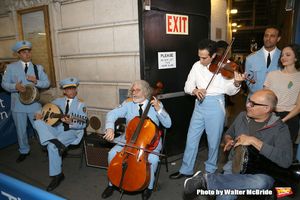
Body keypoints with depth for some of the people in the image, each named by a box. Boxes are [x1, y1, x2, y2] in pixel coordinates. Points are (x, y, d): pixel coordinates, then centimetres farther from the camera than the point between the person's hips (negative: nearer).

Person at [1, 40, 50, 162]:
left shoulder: (38, 68, 4)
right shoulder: (11, 67, 1)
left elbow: (47, 83, 2)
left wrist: (36, 81, -18)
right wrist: (15, 87, -19)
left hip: (34, 104, 0)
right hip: (18, 105, 1)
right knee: (21, 130, 14)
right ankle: (24, 151, 33)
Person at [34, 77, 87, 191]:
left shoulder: (80, 104, -3)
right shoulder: (58, 101, 11)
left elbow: (83, 124, -8)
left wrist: (71, 122, -27)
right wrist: (39, 114, -2)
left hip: (72, 131, -5)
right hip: (57, 129, 5)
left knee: (52, 146, -27)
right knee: (38, 123, -17)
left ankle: (57, 175, -10)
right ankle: (57, 142, -33)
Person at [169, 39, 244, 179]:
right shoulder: (197, 66, 6)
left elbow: (229, 91, -6)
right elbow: (187, 86, 6)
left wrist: (236, 83, -27)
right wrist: (194, 90, -16)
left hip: (216, 105, -3)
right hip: (199, 105, 4)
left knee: (214, 141, 8)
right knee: (191, 139, 9)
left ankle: (210, 170, 31)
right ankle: (186, 170, 26)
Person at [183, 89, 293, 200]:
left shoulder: (280, 128, -8)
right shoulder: (242, 116, 5)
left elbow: (286, 160, -21)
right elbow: (228, 134, 22)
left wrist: (254, 141, -24)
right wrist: (229, 141, -2)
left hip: (261, 173, -1)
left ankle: (206, 180, -27)